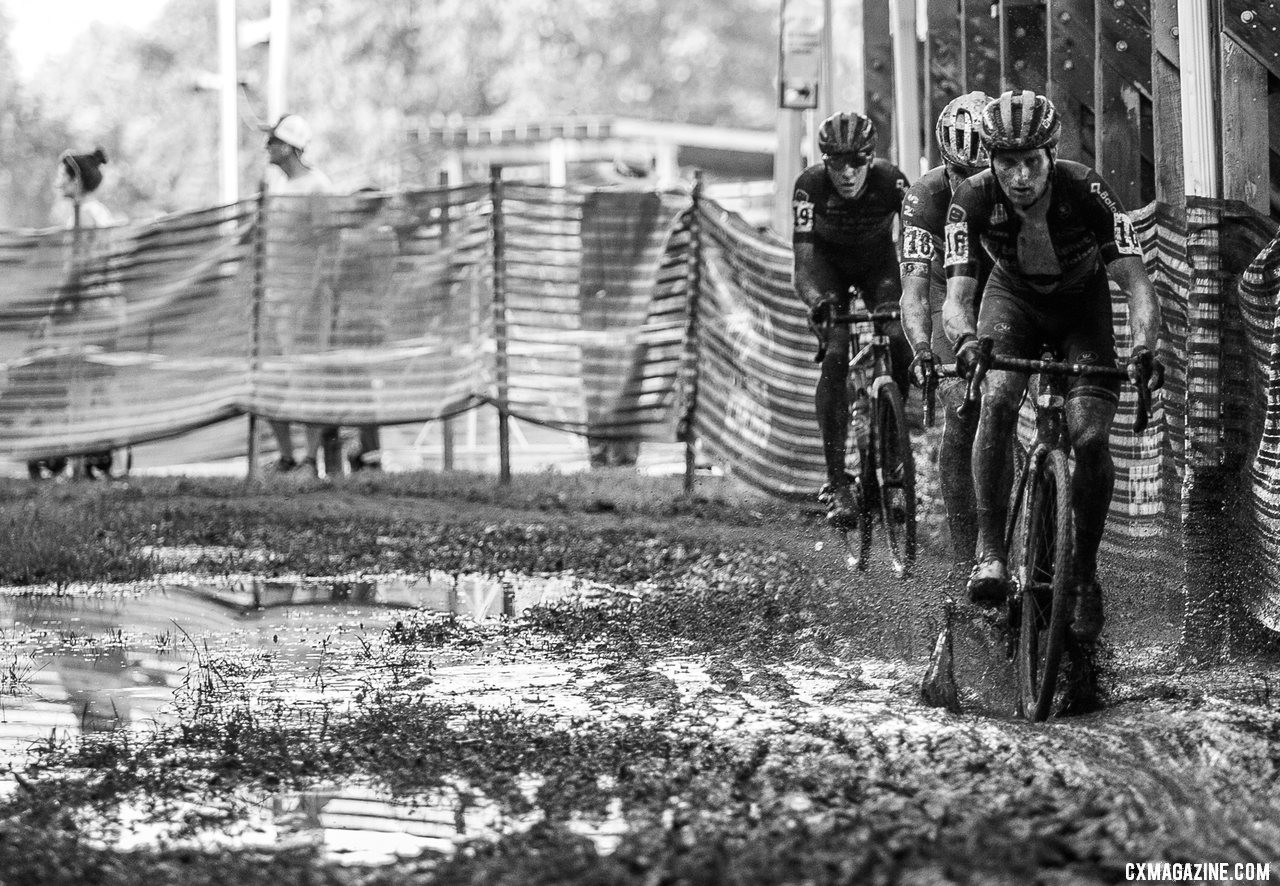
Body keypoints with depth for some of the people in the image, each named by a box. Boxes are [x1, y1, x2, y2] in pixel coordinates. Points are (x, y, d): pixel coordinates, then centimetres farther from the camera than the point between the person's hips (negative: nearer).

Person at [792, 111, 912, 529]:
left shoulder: (891, 181, -31)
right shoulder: (810, 186, -31)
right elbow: (803, 262, -34)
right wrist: (815, 300, -54)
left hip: (877, 259, 1)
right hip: (829, 262, -1)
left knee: (899, 344, -22)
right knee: (835, 356, -20)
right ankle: (837, 481, -17)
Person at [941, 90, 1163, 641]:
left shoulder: (1085, 191, -32)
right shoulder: (973, 199, -28)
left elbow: (1136, 284, -33)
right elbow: (957, 295, -33)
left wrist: (1144, 347, -52)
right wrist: (964, 340, -55)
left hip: (1082, 303, -1)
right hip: (1013, 299, 1)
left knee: (1090, 437, -18)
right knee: (997, 401, -29)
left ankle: (1086, 575, 1)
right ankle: (990, 552, -24)